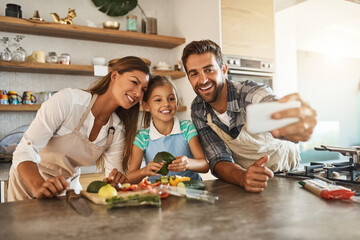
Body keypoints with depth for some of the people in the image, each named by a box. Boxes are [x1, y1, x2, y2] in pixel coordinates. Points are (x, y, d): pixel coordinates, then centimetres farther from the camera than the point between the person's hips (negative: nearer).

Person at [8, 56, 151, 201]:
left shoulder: (118, 130, -7)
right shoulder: (68, 100, -23)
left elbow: (114, 172, -5)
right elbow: (26, 150, -24)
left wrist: (115, 181, -27)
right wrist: (39, 187, -39)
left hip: (68, 184, 4)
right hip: (29, 180, -3)